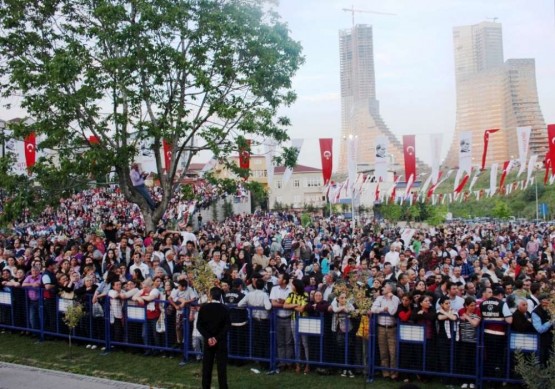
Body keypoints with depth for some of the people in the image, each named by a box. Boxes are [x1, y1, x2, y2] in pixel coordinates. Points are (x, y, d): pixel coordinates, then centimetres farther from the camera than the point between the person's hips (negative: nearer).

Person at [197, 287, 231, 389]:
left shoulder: (203, 308, -1)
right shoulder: (224, 309, -6)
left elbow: (199, 325, -5)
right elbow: (227, 326, -11)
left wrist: (208, 337, -8)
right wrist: (217, 338, -11)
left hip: (208, 341, 2)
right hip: (221, 342, -2)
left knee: (207, 366, 9)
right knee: (222, 367, 0)